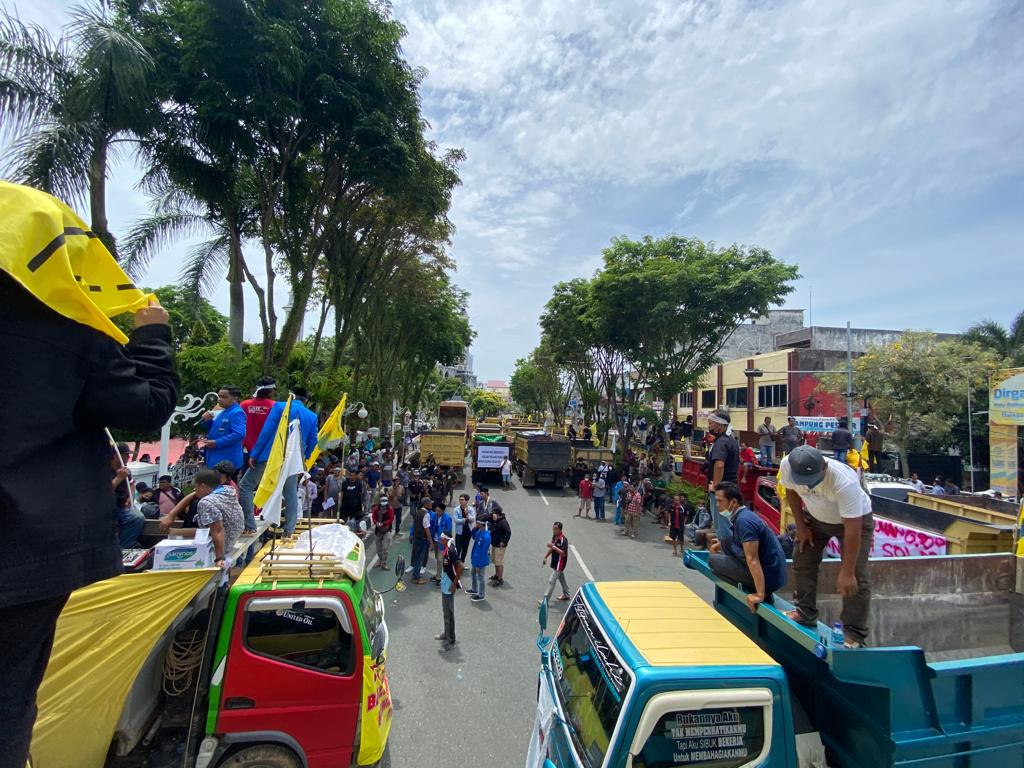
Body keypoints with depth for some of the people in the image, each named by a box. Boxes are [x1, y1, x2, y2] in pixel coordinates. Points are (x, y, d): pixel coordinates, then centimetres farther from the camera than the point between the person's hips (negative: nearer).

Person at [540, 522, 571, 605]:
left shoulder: (563, 540, -25)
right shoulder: (554, 537, 0)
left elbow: (564, 554, -29)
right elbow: (551, 548, 15)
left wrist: (554, 546, -33)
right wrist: (545, 557, 13)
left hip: (559, 564, -9)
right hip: (555, 562, 9)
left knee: (551, 581, -7)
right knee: (561, 579, 24)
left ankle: (545, 600, -4)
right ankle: (566, 594, 41)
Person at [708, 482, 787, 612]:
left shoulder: (743, 521, -22)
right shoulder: (742, 515, 7)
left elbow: (753, 560, -27)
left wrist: (759, 595, -27)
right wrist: (719, 544, 18)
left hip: (768, 576, -9)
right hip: (769, 568, 9)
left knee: (713, 560, -4)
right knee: (726, 540, 13)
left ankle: (760, 592, -3)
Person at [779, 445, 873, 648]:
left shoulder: (845, 482, -43)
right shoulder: (787, 465, -30)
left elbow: (852, 531, -36)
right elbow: (790, 490, -5)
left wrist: (847, 572, -32)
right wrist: (800, 524, -3)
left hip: (855, 519, -5)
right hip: (816, 516, 5)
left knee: (855, 577, -11)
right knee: (802, 561, 9)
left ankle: (854, 634, 3)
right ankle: (806, 614, 26)